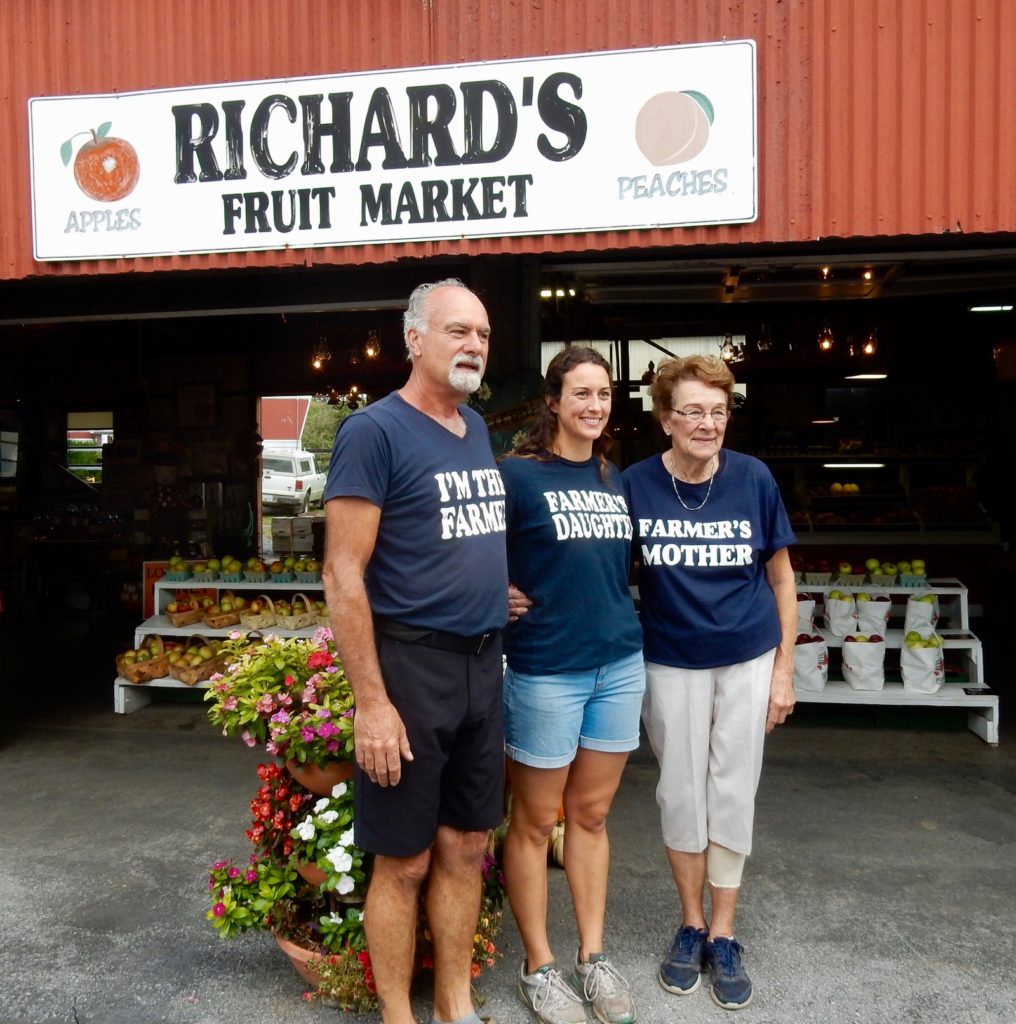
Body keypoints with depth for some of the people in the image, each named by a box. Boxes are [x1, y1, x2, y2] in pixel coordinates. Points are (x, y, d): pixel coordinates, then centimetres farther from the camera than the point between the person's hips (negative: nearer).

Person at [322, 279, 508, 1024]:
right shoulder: (374, 431, -12)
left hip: (482, 663, 7)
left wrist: (495, 589, 12)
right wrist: (371, 702, -19)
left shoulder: (477, 428, 11)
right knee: (405, 859, 7)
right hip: (410, 663, -7)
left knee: (466, 848, 17)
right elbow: (344, 575, -16)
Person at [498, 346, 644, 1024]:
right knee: (536, 821, 9)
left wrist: (618, 620, 9)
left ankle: (594, 957, 30)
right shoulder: (518, 474, -9)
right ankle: (539, 968, 26)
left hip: (620, 664, 5)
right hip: (546, 669, -5)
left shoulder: (618, 481, 9)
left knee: (592, 815, 16)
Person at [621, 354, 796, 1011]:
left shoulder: (753, 478, -10)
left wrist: (784, 668, -2)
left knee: (732, 795, 9)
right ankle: (691, 924, 32)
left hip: (748, 660, 0)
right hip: (671, 665, 0)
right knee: (680, 794, 11)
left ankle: (723, 935, 27)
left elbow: (781, 574, -1)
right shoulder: (636, 485, -11)